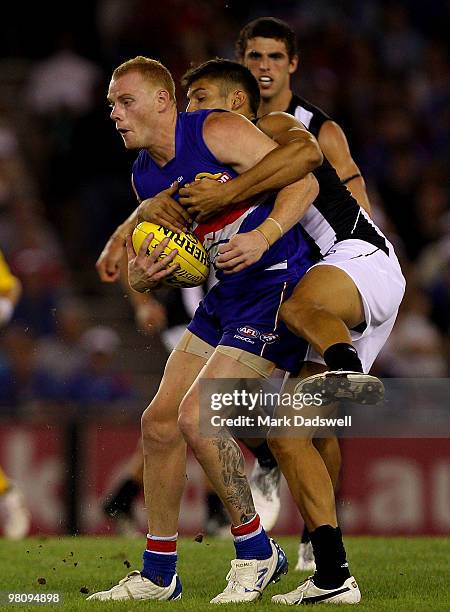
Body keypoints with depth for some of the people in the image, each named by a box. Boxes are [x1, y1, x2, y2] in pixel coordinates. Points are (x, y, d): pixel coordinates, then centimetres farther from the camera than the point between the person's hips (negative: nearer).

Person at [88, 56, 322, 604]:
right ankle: (159, 574, 19)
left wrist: (263, 236, -31)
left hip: (276, 290, -9)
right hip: (224, 298, 9)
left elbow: (304, 179, -16)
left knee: (196, 416, -19)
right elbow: (145, 264, 16)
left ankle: (256, 552, -4)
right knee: (159, 421, 7)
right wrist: (144, 274, -9)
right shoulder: (145, 177, 9)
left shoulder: (218, 132, -14)